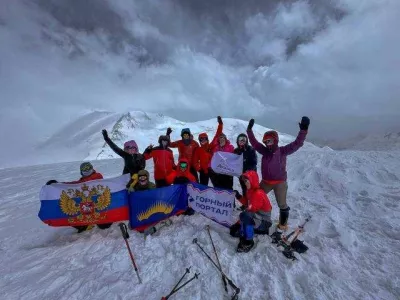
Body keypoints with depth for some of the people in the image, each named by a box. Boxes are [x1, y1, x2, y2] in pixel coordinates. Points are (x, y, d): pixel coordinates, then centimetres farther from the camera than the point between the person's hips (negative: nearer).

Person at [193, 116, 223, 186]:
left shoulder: (211, 146, 0)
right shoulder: (198, 150, 3)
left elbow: (217, 136, -5)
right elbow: (195, 161, 5)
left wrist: (220, 124, -11)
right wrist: (198, 168, -12)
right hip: (203, 171, 0)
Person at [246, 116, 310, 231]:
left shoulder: (283, 151, -13)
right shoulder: (265, 151, -2)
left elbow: (297, 144, -21)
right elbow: (254, 142, 0)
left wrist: (303, 130, -33)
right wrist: (249, 129, -5)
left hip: (280, 182, -4)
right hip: (266, 181, 4)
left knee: (282, 204, 9)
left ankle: (283, 223, 34)